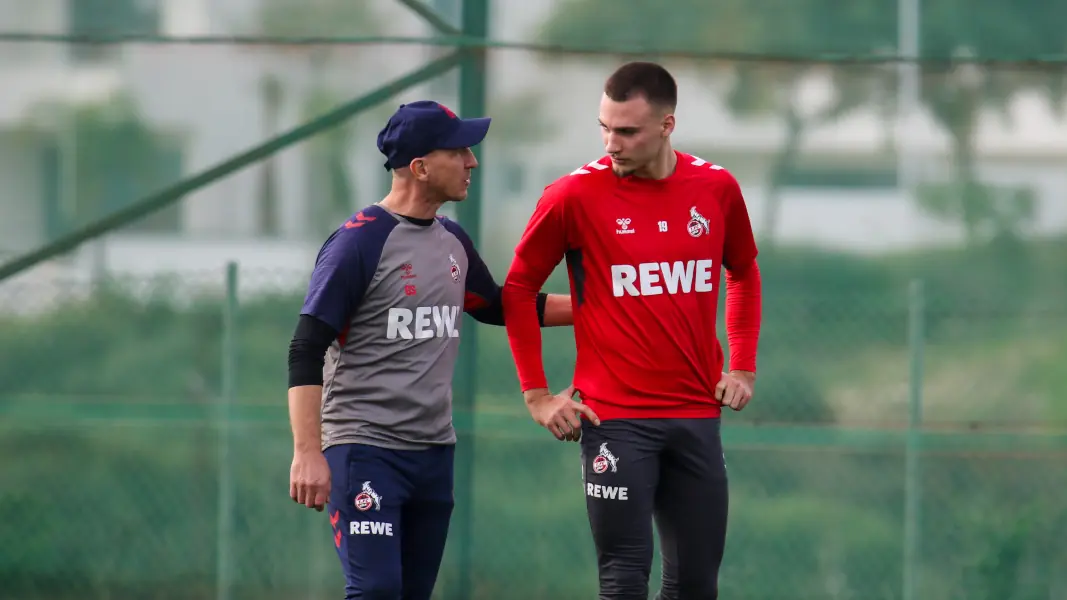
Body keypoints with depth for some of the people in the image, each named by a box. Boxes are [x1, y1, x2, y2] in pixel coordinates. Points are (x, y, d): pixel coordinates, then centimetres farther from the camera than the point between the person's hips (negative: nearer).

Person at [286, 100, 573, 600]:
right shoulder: (360, 242, -12)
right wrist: (308, 454, -23)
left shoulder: (453, 242, 11)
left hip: (434, 451, 8)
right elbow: (306, 351, -15)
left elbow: (500, 309, 29)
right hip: (364, 447, -8)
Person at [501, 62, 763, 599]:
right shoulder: (575, 196, -8)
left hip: (697, 416, 4)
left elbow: (744, 273, 20)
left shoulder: (716, 189, 2)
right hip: (615, 419, -4)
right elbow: (518, 289, 2)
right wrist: (536, 394, -2)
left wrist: (743, 368, 12)